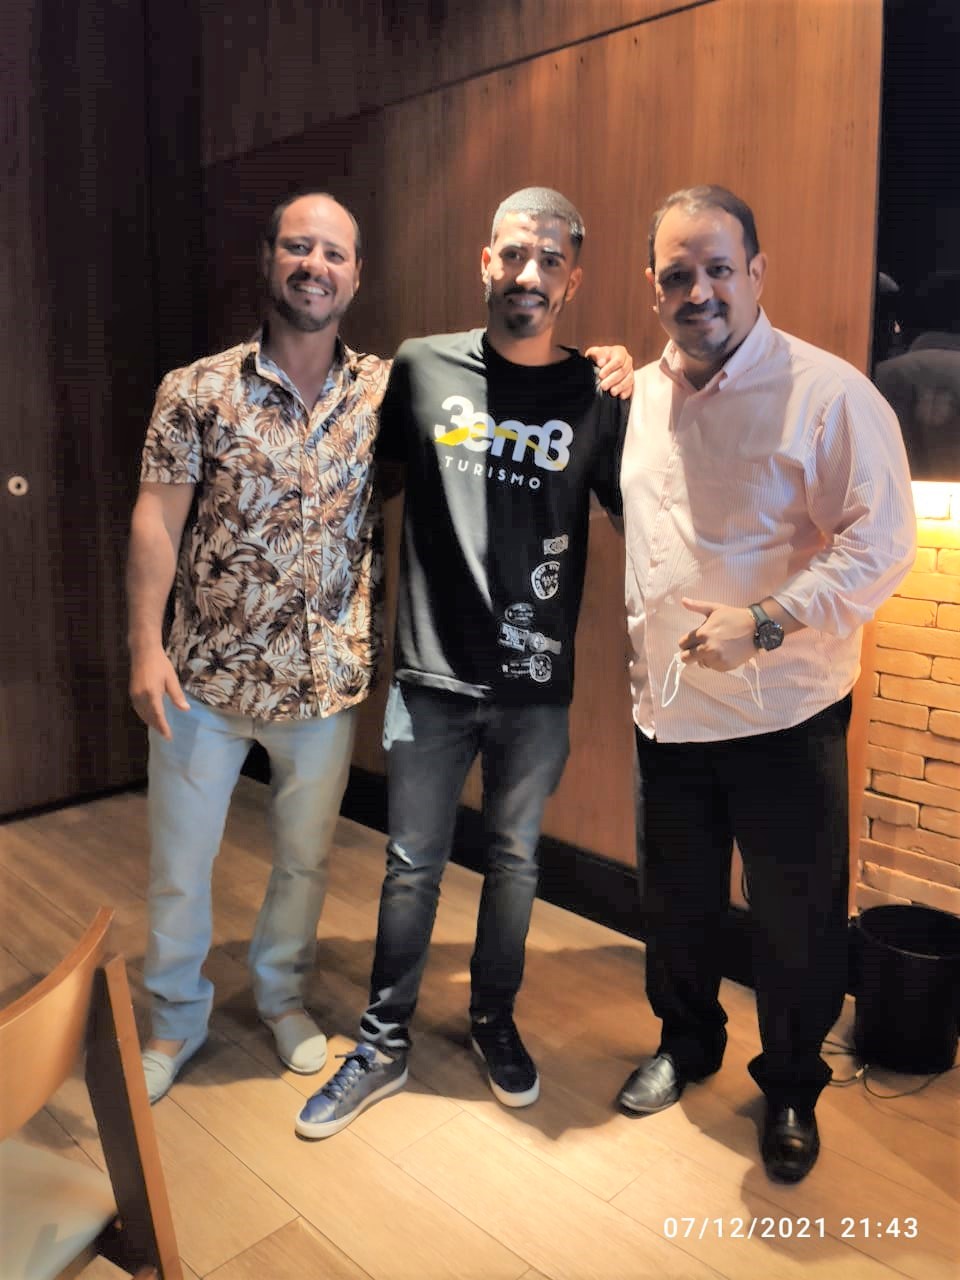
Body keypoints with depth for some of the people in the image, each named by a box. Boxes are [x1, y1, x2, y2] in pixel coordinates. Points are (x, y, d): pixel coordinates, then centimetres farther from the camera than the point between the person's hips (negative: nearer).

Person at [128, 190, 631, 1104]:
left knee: (306, 857, 18)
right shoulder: (195, 392, -5)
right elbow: (156, 522, -6)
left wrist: (590, 370, -11)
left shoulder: (385, 391, 0)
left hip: (325, 682, 2)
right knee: (178, 865, 12)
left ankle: (281, 994, 44)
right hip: (206, 676, -1)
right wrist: (145, 647, -13)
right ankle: (176, 1019, 37)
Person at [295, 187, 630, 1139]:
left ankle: (494, 1022, 39)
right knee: (412, 867, 11)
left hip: (536, 685, 1)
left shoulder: (595, 398, -1)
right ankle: (383, 1046, 30)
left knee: (513, 861, 16)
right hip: (430, 677, 0)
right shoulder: (421, 368, 0)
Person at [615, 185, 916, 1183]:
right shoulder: (640, 394, 8)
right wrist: (643, 658, 12)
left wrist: (764, 623, -26)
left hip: (784, 715, -5)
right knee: (676, 902, 20)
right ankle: (685, 1041, 45)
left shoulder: (828, 394, -13)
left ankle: (791, 1089, 36)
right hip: (667, 710, 5)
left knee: (795, 920, 10)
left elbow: (880, 541, -16)